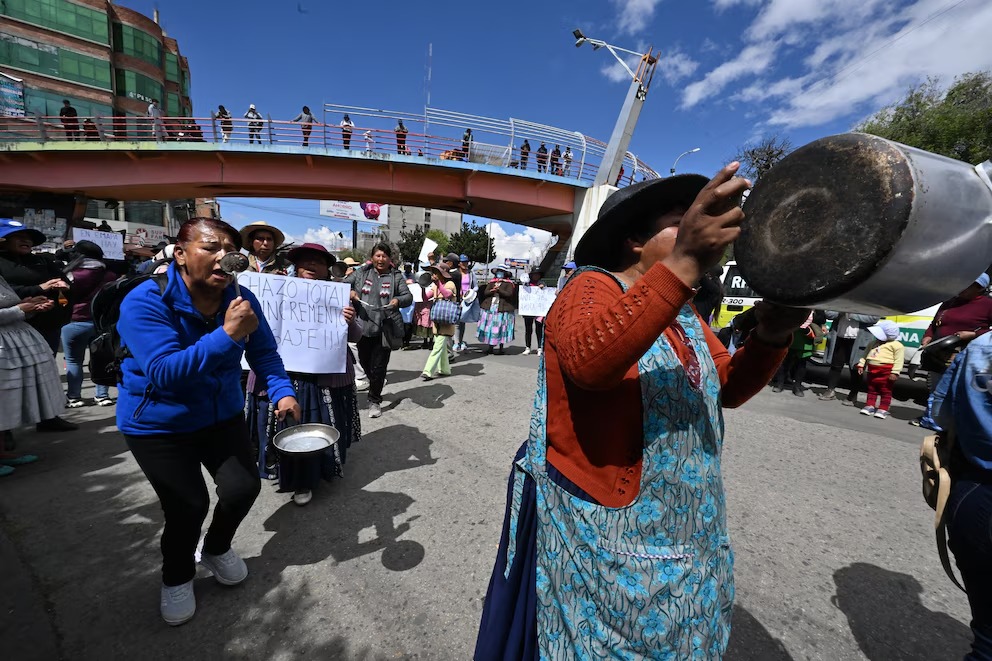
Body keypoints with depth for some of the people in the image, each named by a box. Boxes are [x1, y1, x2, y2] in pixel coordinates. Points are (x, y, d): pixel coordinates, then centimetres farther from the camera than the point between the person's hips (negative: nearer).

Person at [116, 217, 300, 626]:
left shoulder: (241, 299, -10)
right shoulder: (145, 301, -24)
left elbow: (264, 353, -5)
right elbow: (164, 372, -33)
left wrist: (282, 391, -21)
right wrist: (227, 335, -43)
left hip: (222, 415, 4)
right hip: (158, 423, -4)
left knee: (243, 488, 1)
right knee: (188, 506, -6)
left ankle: (216, 549, 36)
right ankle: (176, 577, 29)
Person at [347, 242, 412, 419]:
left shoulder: (396, 276, 3)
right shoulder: (362, 272, 8)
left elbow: (408, 296, -1)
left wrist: (398, 300, -22)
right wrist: (349, 292, -12)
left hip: (385, 328, -3)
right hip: (363, 325, 3)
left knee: (378, 366, -1)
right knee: (365, 362, 15)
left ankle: (374, 401, 16)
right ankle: (375, 386, 44)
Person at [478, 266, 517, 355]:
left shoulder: (509, 283, 4)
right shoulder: (491, 282, 17)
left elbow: (509, 294, -9)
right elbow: (485, 292, 8)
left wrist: (499, 289, -15)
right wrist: (492, 291, -12)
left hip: (502, 308, -4)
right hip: (490, 307, 4)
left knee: (500, 328, -4)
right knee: (489, 327, 3)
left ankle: (500, 347, 5)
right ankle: (490, 346, 13)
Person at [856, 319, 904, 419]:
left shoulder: (896, 345, -8)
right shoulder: (873, 344, 14)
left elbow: (899, 360, -12)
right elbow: (866, 354, 21)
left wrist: (895, 372, -17)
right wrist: (861, 364, 16)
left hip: (886, 372, -7)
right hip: (872, 370, 7)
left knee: (885, 391, 3)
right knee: (871, 389, 12)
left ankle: (883, 409, 8)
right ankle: (870, 406, 19)